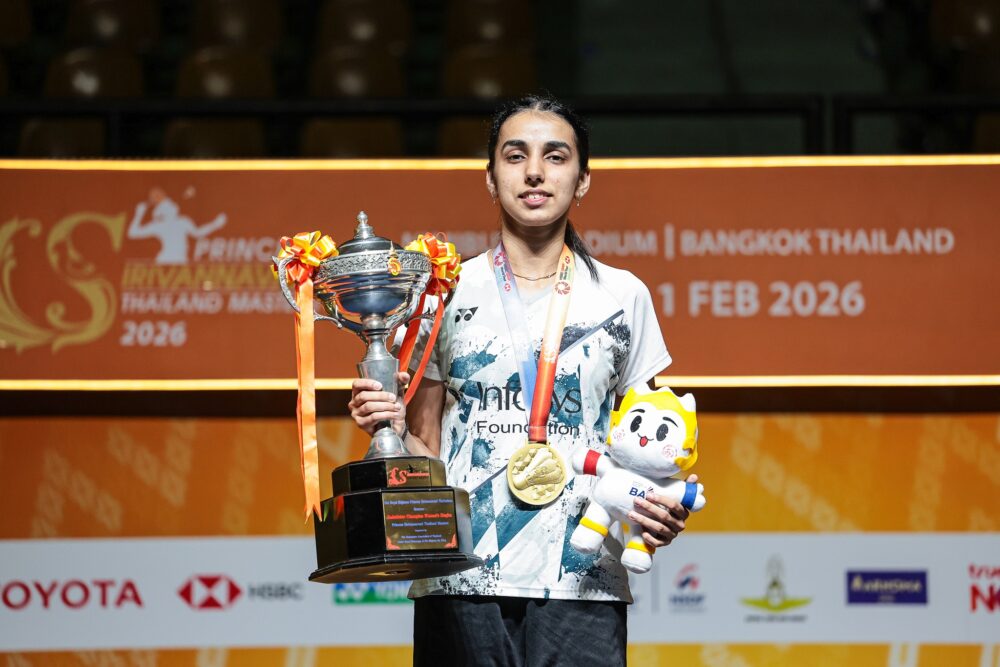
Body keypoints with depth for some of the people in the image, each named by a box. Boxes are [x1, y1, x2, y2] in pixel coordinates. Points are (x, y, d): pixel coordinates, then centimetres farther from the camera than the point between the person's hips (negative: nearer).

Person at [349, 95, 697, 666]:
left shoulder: (623, 297, 10)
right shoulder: (446, 294, 9)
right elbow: (423, 451, 11)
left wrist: (660, 511, -7)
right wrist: (392, 430, -11)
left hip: (582, 584, 0)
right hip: (461, 587, 0)